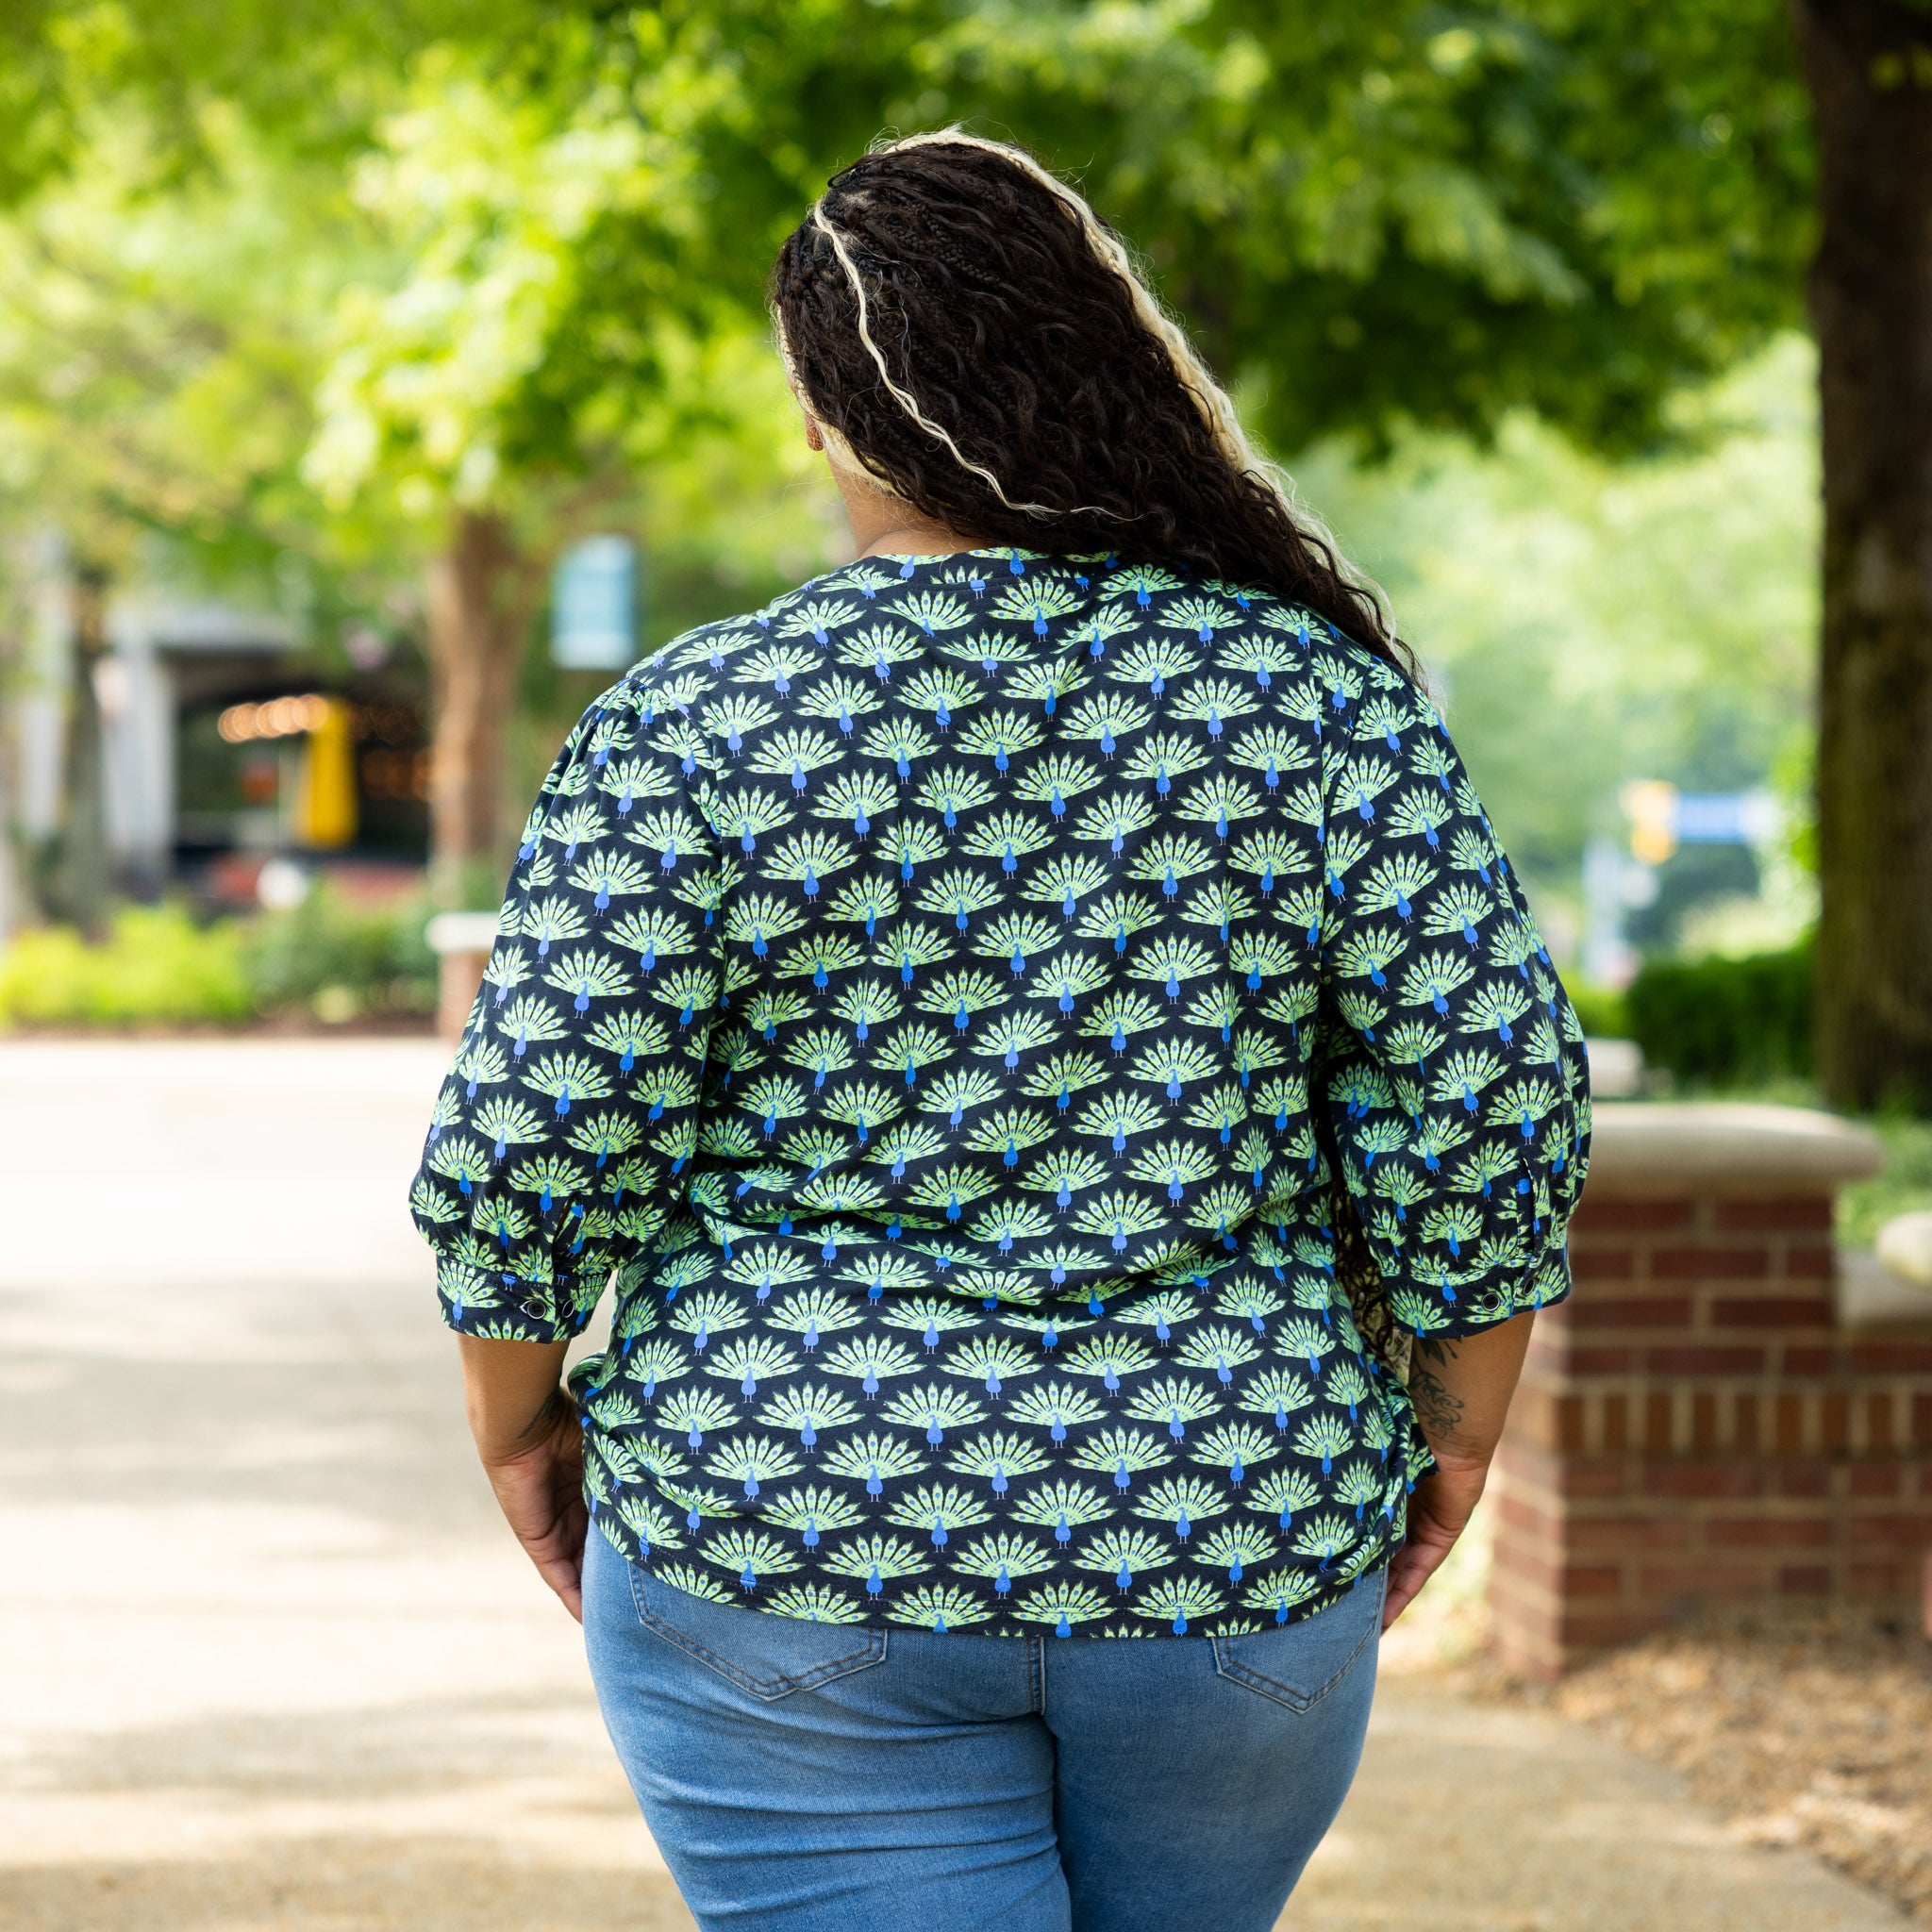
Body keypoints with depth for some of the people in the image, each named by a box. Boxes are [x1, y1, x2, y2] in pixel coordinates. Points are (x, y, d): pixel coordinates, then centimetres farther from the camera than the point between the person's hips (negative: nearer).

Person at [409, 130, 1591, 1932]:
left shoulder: (695, 727, -10)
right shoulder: (1320, 699, -5)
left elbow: (527, 1148, -11)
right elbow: (1490, 1107, -6)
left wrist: (518, 1417, 6)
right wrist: (1455, 1420, 9)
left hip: (795, 1564, -2)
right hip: (1228, 1563, 3)